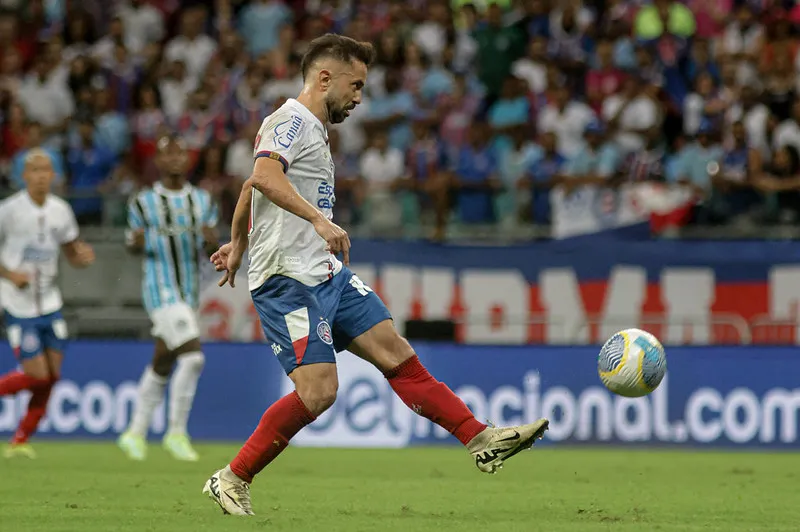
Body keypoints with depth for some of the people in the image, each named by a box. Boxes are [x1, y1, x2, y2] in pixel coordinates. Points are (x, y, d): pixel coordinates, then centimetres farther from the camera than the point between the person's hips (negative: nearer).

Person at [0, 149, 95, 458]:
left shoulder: (61, 210, 5)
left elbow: (72, 254, 16)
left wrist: (84, 257, -6)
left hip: (50, 303, 5)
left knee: (51, 376, 0)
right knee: (36, 375, -13)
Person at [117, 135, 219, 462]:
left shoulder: (202, 200, 9)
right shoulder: (143, 202, -2)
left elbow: (213, 251, 11)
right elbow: (134, 245, 7)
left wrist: (212, 241, -12)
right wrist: (137, 243, -16)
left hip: (190, 293, 5)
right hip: (161, 290, -5)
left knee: (162, 364, 12)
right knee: (192, 358, -19)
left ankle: (136, 433, 25)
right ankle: (177, 433, -9)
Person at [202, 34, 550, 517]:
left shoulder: (312, 130, 21)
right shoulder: (292, 120, -10)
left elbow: (252, 186, 34)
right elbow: (264, 177, -30)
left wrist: (237, 245, 45)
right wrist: (320, 220, -38)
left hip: (328, 276, 10)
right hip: (288, 279, -10)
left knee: (396, 353, 4)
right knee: (318, 390, -15)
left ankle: (482, 440, 4)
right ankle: (231, 481, -4)